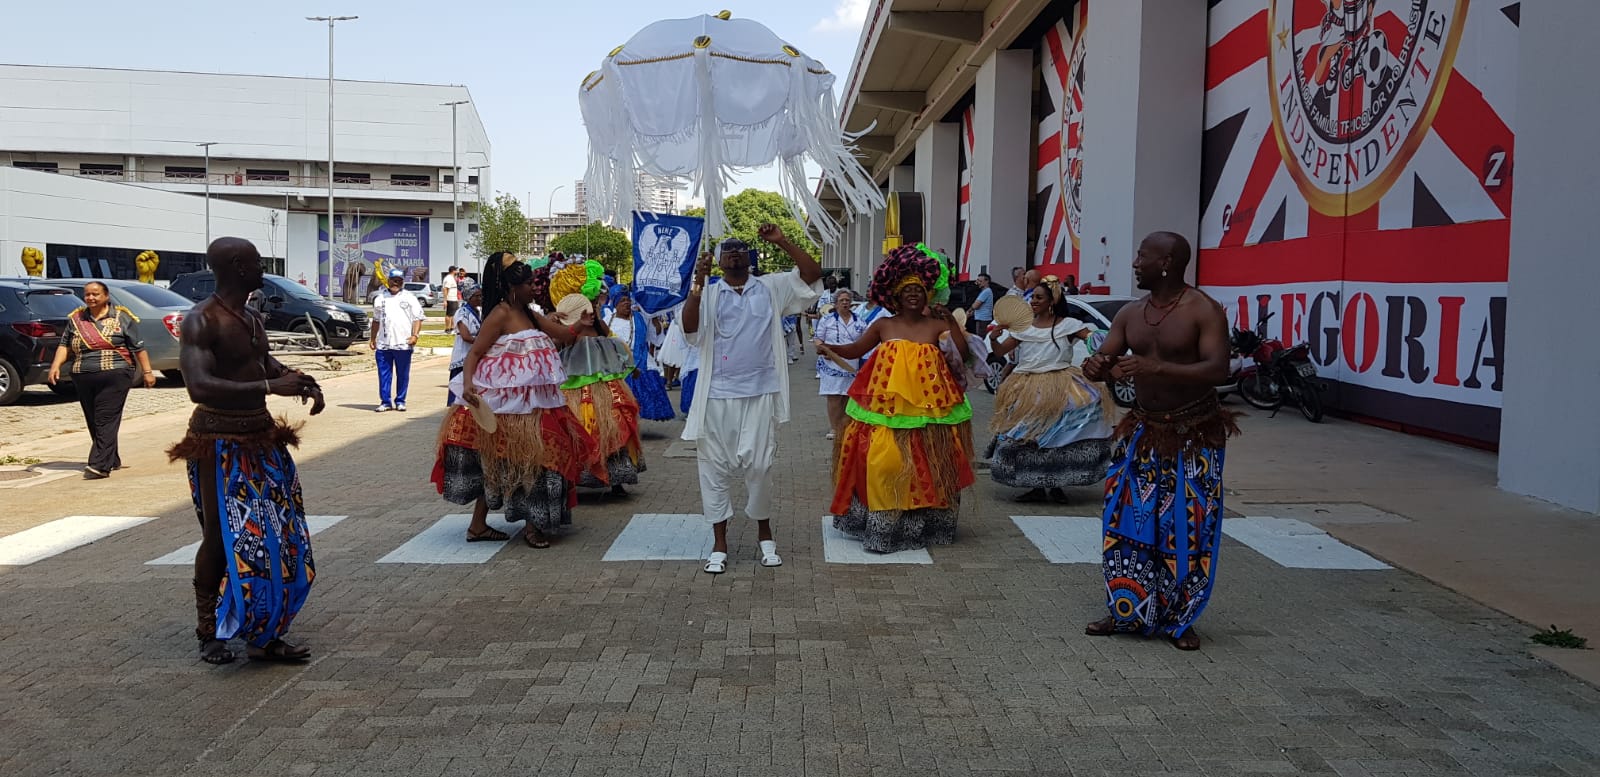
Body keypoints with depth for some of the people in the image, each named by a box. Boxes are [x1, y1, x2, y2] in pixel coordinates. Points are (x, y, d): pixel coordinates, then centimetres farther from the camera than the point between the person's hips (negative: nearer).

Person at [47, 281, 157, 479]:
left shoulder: (122, 318, 1)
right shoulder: (75, 319, 13)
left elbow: (138, 347, 2)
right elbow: (64, 345, 14)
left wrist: (147, 371, -1)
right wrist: (56, 365, -2)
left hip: (114, 376, -5)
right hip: (83, 379, 5)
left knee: (106, 421, -12)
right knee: (93, 423, 9)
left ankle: (100, 466, -16)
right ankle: (112, 460, 22)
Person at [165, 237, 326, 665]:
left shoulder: (252, 319, 11)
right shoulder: (200, 321, -16)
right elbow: (199, 387, -30)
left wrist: (298, 378, 11)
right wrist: (270, 386, -35)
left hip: (261, 439, 8)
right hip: (220, 444, -8)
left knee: (274, 537, 6)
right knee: (220, 537, 1)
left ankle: (264, 635, 15)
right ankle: (209, 632, 18)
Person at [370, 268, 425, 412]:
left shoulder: (410, 298, 5)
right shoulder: (380, 298, 15)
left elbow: (417, 319, 0)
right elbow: (376, 320, 21)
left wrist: (414, 335, -12)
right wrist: (373, 338, 16)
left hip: (403, 344, -2)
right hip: (383, 344, 3)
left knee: (403, 375, 3)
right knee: (384, 374, 2)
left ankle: (400, 401, 13)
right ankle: (385, 402, 8)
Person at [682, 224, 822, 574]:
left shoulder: (771, 288, 8)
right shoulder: (708, 294, 4)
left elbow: (813, 273, 0)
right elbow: (689, 328, -12)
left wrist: (783, 242, -8)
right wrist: (698, 282, -22)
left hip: (761, 393, 0)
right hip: (717, 395, 0)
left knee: (759, 465, 4)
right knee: (715, 467, 4)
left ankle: (765, 534, 23)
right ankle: (719, 543, 14)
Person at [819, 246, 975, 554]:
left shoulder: (936, 325, 4)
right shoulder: (884, 326, 5)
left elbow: (963, 353, -3)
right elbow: (855, 350, 8)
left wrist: (951, 321, -10)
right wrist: (830, 348, -9)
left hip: (927, 409, 0)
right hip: (886, 409, 0)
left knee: (925, 464, 3)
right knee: (883, 461, -7)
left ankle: (924, 523, 16)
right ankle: (883, 524, 3)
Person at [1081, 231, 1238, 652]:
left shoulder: (1204, 310, -15)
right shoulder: (1130, 313, 4)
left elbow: (1217, 369, -25)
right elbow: (1105, 359, 5)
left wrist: (1156, 368, -38)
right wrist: (1096, 367, -21)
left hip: (1193, 435, -5)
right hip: (1143, 430, 6)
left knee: (1187, 527, -1)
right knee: (1127, 519, 5)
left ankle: (1180, 620, 13)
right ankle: (1126, 610, 18)